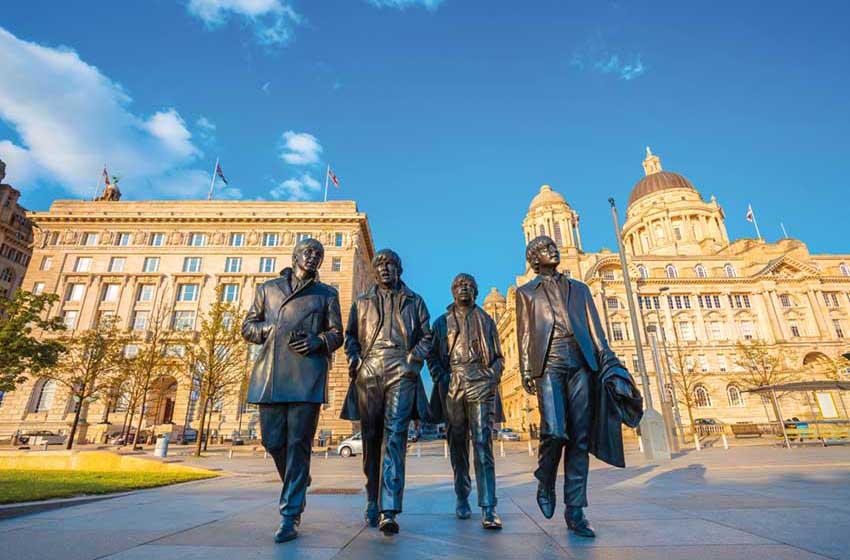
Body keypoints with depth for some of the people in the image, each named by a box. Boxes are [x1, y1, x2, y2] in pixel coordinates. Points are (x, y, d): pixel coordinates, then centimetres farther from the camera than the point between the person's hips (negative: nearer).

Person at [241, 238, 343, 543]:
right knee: (273, 441, 6)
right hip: (270, 374, 2)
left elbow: (336, 333, 10)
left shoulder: (327, 293, 15)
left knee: (299, 443, -4)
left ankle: (290, 515, 6)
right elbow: (247, 327, 16)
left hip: (308, 375, -2)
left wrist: (317, 341, -11)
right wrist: (271, 330, -3)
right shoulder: (268, 288, 19)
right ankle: (296, 485, 35)